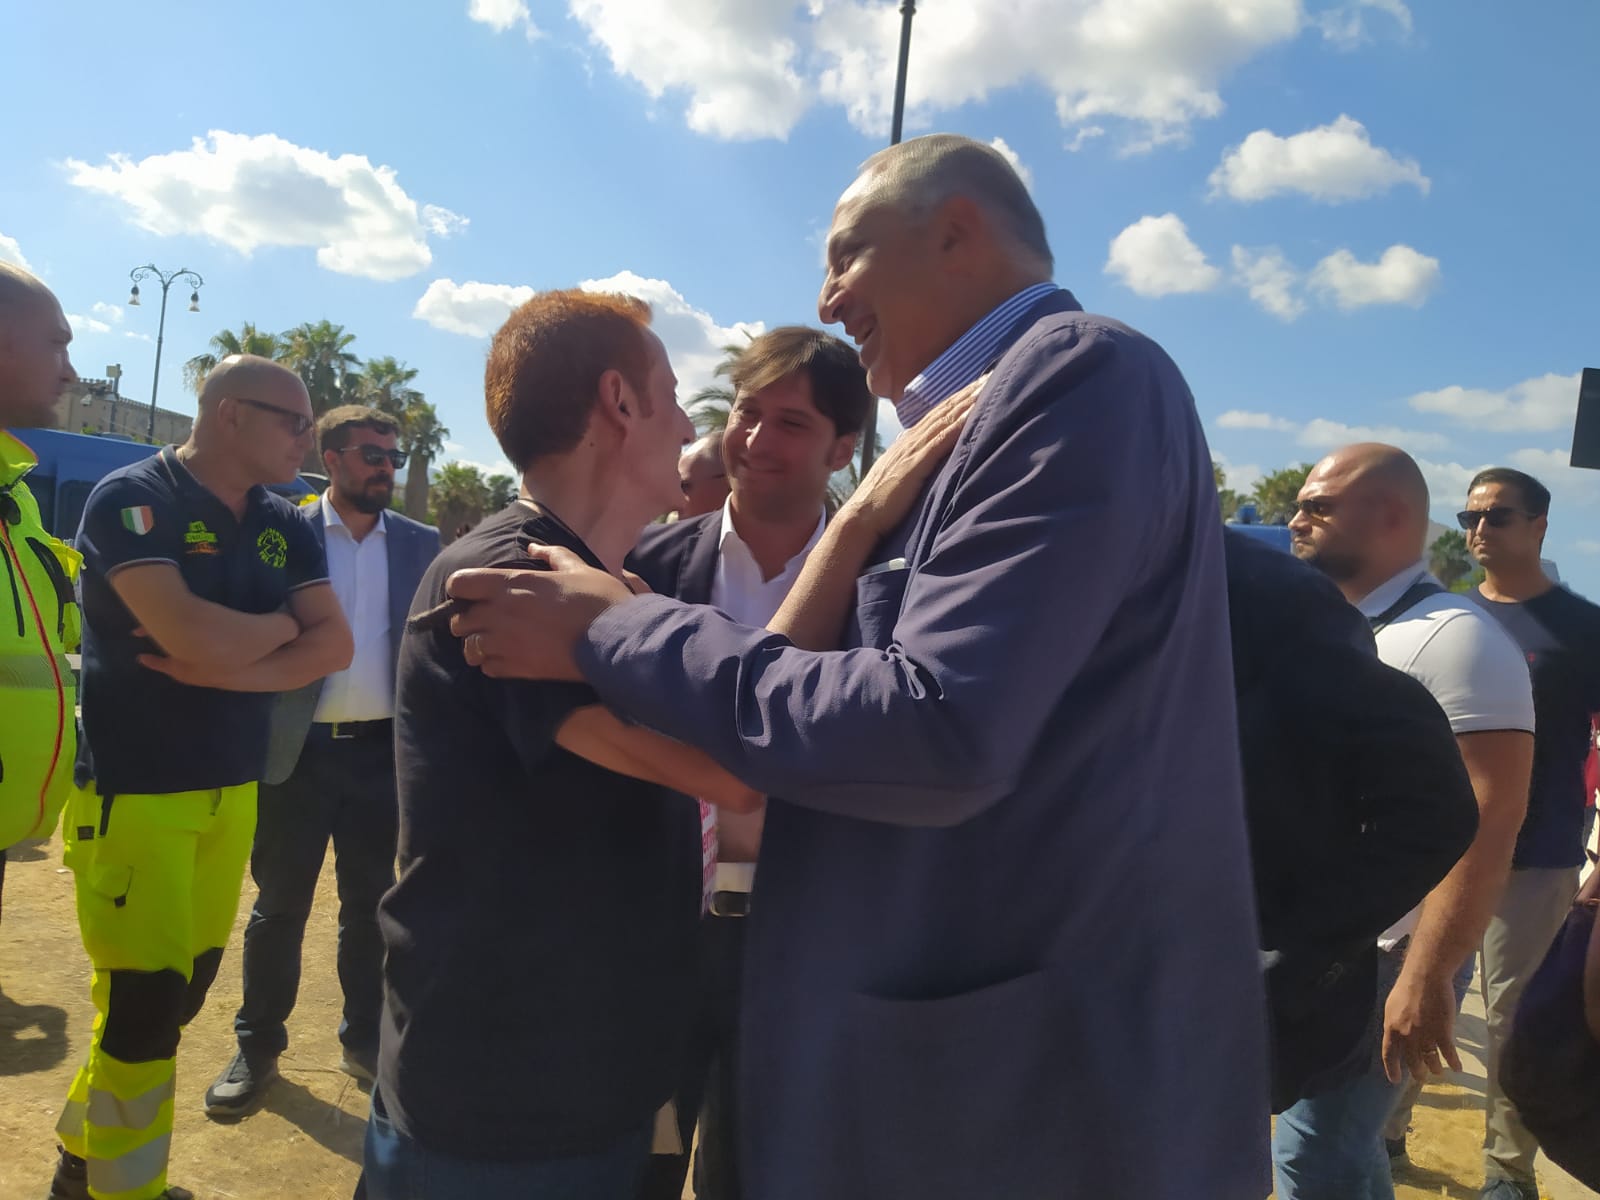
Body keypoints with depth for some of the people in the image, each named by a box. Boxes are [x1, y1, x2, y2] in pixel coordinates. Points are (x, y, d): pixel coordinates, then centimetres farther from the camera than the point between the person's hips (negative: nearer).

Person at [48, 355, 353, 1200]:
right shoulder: (130, 499, -13)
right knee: (143, 1003, 1)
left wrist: (227, 664, -17)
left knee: (184, 988, 15)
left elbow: (335, 646, -2)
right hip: (133, 792, -6)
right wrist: (282, 624, -8)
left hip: (233, 791, 7)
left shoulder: (283, 525, 7)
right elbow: (196, 637, -27)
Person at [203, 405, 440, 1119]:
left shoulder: (420, 544, 4)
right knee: (279, 903, 9)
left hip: (382, 750, 2)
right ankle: (258, 1047, 25)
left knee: (370, 902, 13)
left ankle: (365, 1038, 28)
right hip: (299, 749, -2)